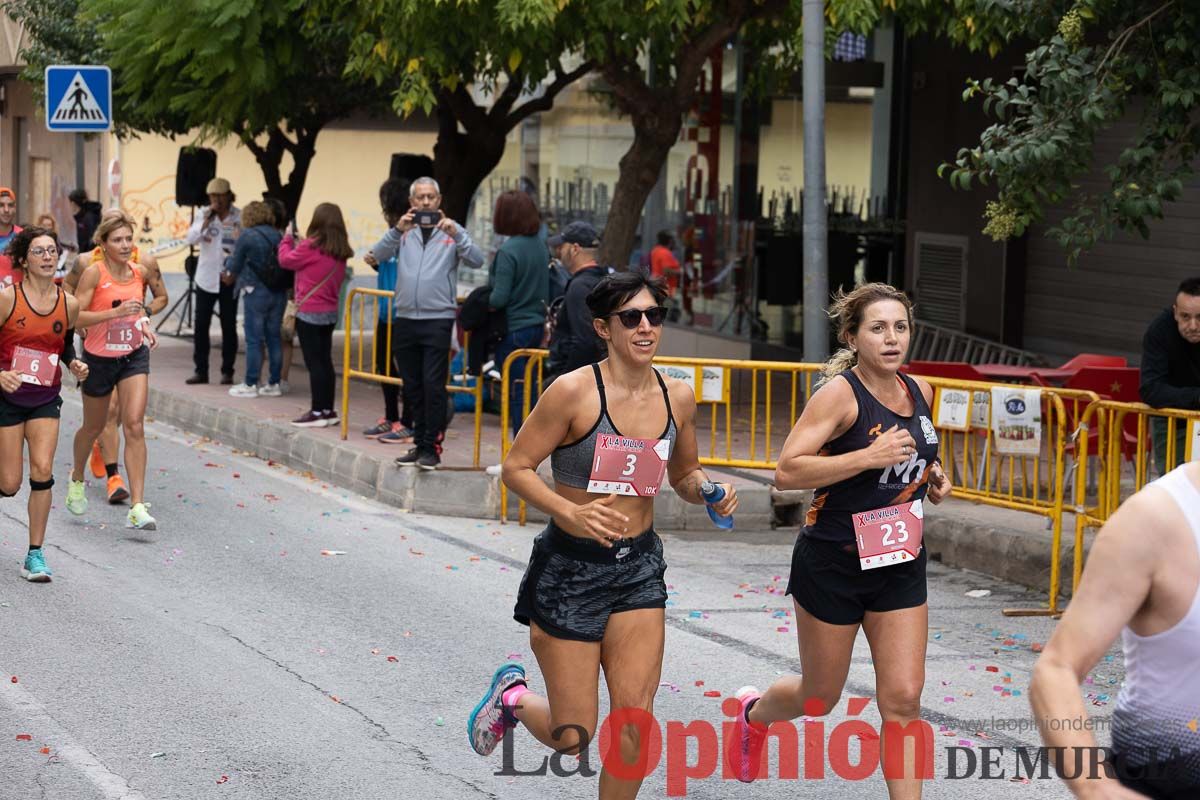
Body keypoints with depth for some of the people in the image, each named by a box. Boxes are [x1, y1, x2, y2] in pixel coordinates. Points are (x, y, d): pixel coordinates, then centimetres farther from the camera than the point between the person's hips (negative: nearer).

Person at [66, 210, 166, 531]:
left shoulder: (140, 272, -1)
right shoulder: (93, 273, -14)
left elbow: (161, 296, 22)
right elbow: (75, 316, -21)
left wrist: (144, 321, 6)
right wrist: (116, 312, -29)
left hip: (134, 355, 2)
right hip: (99, 357, -2)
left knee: (135, 425, -13)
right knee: (94, 427, 16)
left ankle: (137, 507, -16)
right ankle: (77, 479, 48)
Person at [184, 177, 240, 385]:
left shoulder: (240, 217, -3)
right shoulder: (204, 215, 3)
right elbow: (190, 238, -7)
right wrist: (206, 221, -17)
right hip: (206, 278, 2)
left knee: (229, 326, 4)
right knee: (201, 324, 1)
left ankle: (227, 372, 12)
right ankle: (201, 370, 7)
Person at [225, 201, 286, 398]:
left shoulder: (247, 236, -8)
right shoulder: (278, 236, 6)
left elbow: (234, 267, -2)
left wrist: (230, 278, 19)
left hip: (255, 292, -5)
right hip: (279, 293, 5)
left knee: (254, 340, -1)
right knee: (274, 338, 11)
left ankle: (250, 385, 2)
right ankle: (274, 383, 14)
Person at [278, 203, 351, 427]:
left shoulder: (311, 247, -16)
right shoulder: (340, 252, 4)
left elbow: (286, 259, -3)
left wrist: (288, 238, 12)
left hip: (309, 313, -7)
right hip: (330, 313, 7)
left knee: (314, 363, -3)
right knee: (325, 362, 13)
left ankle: (318, 412, -2)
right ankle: (328, 410, 18)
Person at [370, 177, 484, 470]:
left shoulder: (452, 231, 4)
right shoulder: (403, 231, 10)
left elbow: (477, 260, -10)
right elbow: (379, 255, -5)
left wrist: (455, 234, -25)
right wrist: (397, 231, -22)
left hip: (438, 319, -3)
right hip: (405, 318, 3)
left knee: (433, 386, -8)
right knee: (412, 388, 9)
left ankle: (432, 448, -4)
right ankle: (419, 444, 18)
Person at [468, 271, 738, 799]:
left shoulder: (678, 398, 0)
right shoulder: (574, 391, -16)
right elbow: (516, 468, -12)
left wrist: (708, 492, -7)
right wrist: (571, 513, -28)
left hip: (640, 567, 4)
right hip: (570, 567, -4)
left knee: (634, 721, -3)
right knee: (571, 737, 3)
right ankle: (512, 696, 36)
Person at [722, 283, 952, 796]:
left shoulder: (919, 392, 4)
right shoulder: (840, 393, -17)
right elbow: (787, 471, -25)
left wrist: (932, 476, 5)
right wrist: (869, 457, -30)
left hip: (901, 565, 5)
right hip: (833, 564, -5)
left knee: (903, 699, -4)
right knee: (820, 699, 13)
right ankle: (754, 712, 46)